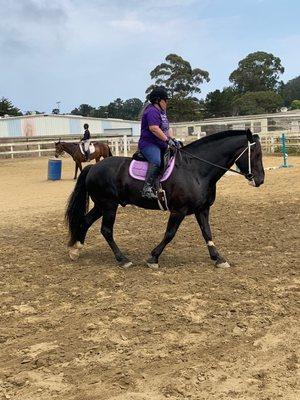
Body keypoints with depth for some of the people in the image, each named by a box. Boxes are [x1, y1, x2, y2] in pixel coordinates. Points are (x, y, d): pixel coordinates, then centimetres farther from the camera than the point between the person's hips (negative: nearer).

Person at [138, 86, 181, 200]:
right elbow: (154, 128, -26)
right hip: (149, 144, -11)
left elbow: (167, 128, 22)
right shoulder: (152, 111, -14)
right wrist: (167, 140, -26)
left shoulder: (162, 111, 19)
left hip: (160, 145, 11)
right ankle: (147, 188, -36)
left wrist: (173, 139, 7)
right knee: (156, 161, -34)